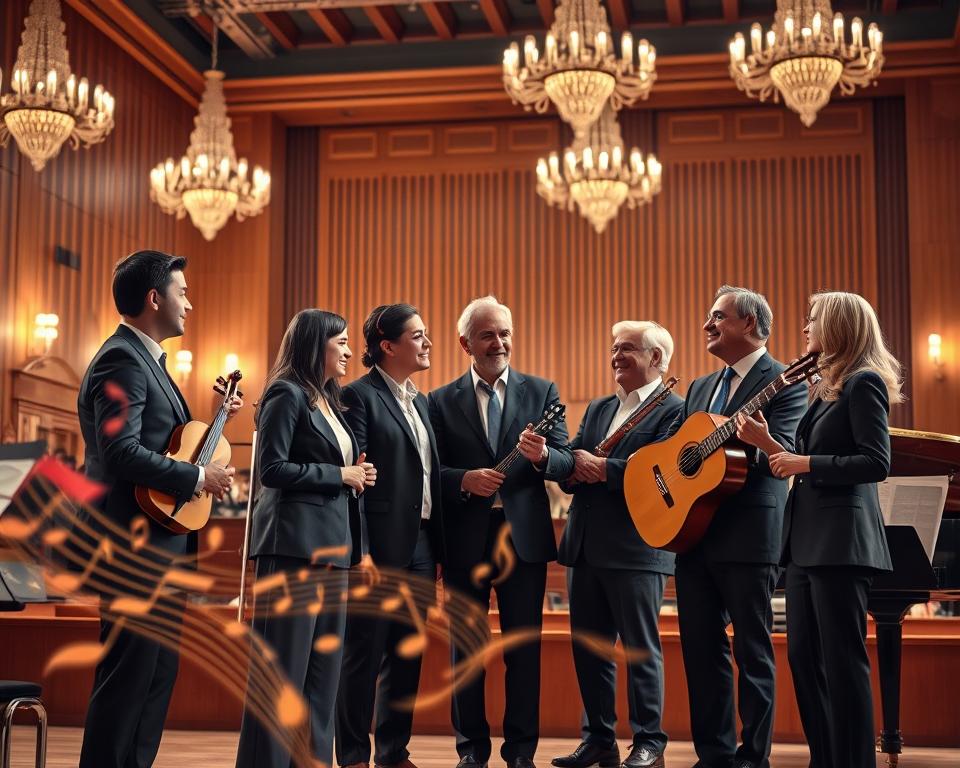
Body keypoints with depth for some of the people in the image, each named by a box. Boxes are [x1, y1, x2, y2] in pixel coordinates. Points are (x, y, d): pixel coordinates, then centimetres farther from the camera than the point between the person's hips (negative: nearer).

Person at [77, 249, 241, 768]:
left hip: (159, 546, 11)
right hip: (136, 547, -10)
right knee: (127, 677, -4)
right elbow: (121, 452, -26)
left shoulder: (147, 360, 17)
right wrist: (199, 478, -21)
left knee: (158, 673, 15)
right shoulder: (121, 360, -15)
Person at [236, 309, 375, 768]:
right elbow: (272, 469, -14)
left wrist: (356, 476, 7)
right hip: (295, 541, -9)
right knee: (284, 662, -6)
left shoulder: (327, 400, 20)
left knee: (325, 664, 9)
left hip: (331, 544, 9)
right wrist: (340, 475, -10)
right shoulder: (287, 394, -6)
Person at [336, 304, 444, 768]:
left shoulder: (419, 402, 16)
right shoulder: (360, 396, -8)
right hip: (380, 544, -8)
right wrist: (359, 551, -19)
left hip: (420, 546, 8)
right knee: (365, 652, 0)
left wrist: (440, 547, 11)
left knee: (407, 655, 12)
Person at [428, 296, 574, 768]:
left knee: (525, 646, 5)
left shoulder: (542, 391, 6)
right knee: (465, 646, 7)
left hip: (524, 536, 0)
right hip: (465, 539, 0)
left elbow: (567, 462, -1)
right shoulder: (442, 401, 6)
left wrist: (542, 456, -22)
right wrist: (464, 480, -17)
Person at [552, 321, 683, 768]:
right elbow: (573, 468, 10)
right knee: (588, 647, 11)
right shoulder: (598, 410, 19)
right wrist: (571, 466, -13)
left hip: (637, 548, -7)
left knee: (641, 648, 1)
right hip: (586, 547, 7)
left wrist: (600, 469, -14)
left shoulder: (674, 411, -5)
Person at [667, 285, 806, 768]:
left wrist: (757, 443, -37)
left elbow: (783, 456, -17)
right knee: (701, 647, 10)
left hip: (748, 534, -7)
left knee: (752, 650, 0)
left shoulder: (784, 383, -5)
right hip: (693, 532, 7)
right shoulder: (700, 389, 18)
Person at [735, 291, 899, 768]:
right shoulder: (827, 386, 18)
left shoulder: (864, 383, -9)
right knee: (803, 655, 10)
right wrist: (769, 444, 8)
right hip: (806, 539, 10)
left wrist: (805, 463, -14)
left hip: (840, 540, -9)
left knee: (841, 659, -6)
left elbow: (876, 463, -17)